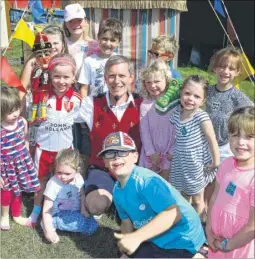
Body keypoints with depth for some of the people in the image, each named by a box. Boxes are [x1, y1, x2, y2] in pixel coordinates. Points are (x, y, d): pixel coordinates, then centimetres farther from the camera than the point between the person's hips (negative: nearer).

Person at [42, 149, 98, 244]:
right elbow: (46, 211, -20)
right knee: (91, 226, -19)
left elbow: (82, 195, 11)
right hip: (59, 216, -6)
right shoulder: (53, 184, -25)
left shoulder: (78, 178, -9)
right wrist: (49, 231, -25)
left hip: (75, 212, 7)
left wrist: (83, 209, -6)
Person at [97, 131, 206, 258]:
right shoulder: (117, 191, 2)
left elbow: (173, 213, -34)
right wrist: (127, 239, -8)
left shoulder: (145, 180, -26)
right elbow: (127, 220, 13)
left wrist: (136, 237, -34)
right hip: (158, 238, 9)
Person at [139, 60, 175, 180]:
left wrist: (172, 151, -9)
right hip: (151, 152, 1)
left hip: (169, 152, -1)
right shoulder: (145, 105, -6)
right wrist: (151, 152, -8)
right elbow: (144, 131, -4)